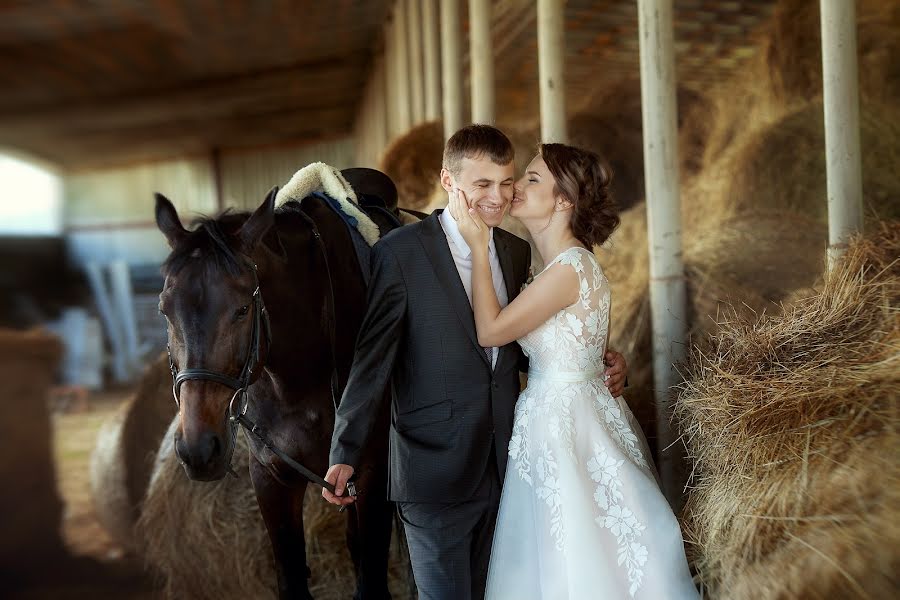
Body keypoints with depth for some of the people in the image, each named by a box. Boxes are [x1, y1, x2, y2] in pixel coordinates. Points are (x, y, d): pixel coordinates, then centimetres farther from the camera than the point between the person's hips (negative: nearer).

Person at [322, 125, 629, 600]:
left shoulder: (518, 252, 7)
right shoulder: (400, 253, -10)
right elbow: (371, 359, -10)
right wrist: (345, 454, -12)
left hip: (504, 467, 6)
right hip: (436, 469, -5)